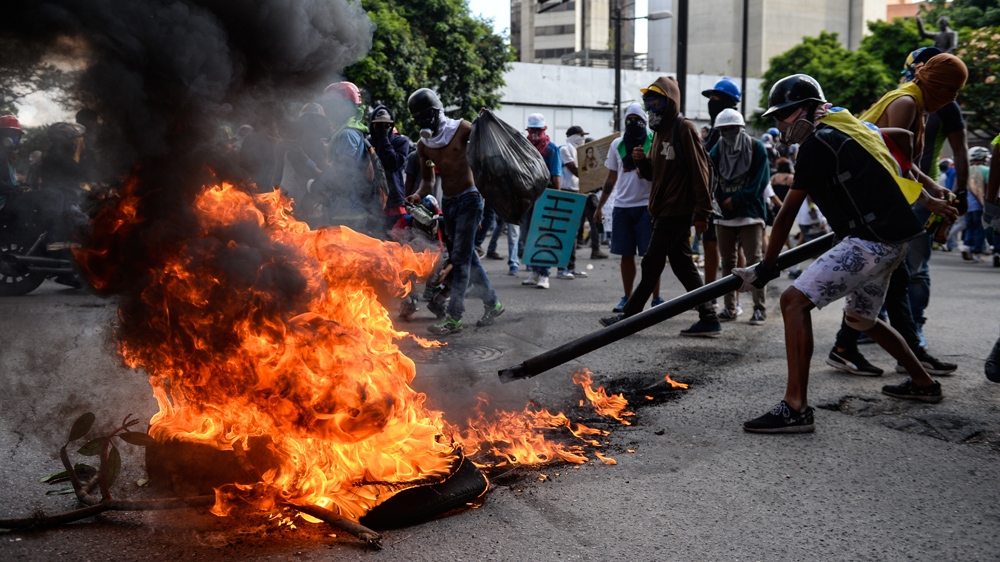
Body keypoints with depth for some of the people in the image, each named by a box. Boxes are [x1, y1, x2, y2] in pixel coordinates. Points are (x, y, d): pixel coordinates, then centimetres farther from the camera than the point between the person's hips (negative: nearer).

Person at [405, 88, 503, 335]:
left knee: (460, 258, -10)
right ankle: (492, 304, 27)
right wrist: (418, 195, -14)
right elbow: (428, 180, 5)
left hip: (469, 199, -6)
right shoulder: (423, 145, 7)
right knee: (468, 257, 13)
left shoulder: (461, 129, -7)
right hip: (447, 203, 6)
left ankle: (454, 318, -11)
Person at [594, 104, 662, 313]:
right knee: (626, 255, 7)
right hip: (622, 205, 4)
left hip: (647, 205, -4)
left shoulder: (654, 142, -2)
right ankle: (627, 298, 15)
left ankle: (656, 298, 3)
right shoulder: (617, 144, 11)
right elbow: (611, 178, 16)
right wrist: (599, 206, 12)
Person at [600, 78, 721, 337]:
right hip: (664, 210, 10)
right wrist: (642, 161, -1)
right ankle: (708, 318, 11)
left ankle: (629, 316, 7)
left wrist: (702, 213, -20)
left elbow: (700, 172, -17)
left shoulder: (684, 129, -12)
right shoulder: (660, 131, 17)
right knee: (683, 266, 9)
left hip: (676, 212, -10)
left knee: (652, 265, -2)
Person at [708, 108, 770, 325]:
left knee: (755, 260, -6)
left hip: (750, 214, -4)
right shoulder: (717, 150, 7)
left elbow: (760, 182, -8)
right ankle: (729, 307, 15)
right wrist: (712, 198, -21)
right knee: (728, 262, 8)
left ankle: (760, 308, -4)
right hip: (723, 215, 4)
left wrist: (736, 200, -12)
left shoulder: (756, 148, -2)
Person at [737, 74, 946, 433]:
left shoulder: (818, 142, -9)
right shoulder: (850, 129, 18)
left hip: (871, 242, -10)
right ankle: (923, 383, 42)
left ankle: (796, 408, -22)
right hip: (892, 241, 11)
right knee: (861, 318, 29)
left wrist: (767, 266, 0)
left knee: (794, 300, -17)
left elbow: (788, 212, -6)